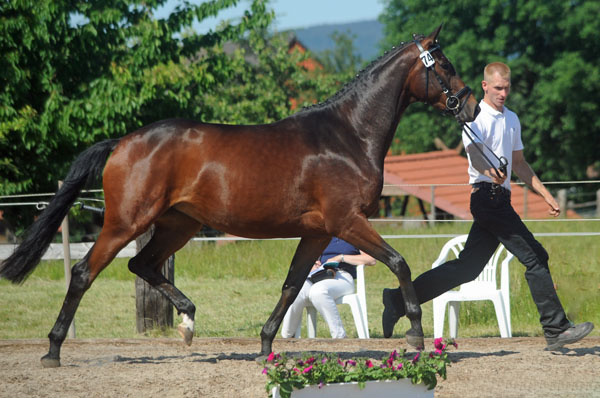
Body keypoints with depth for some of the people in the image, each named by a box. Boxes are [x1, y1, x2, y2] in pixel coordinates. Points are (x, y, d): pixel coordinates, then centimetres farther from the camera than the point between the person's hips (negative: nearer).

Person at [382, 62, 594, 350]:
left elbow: (519, 164, 30)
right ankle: (556, 329, -10)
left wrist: (545, 195, 25)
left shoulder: (512, 119, 21)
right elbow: (474, 151, -26)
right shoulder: (475, 117, -6)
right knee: (535, 257, -12)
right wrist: (490, 171, -47)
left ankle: (400, 300, 13)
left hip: (499, 200, 9)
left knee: (467, 267, 8)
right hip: (487, 195, -9)